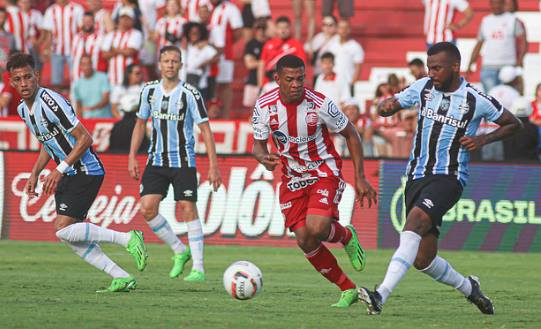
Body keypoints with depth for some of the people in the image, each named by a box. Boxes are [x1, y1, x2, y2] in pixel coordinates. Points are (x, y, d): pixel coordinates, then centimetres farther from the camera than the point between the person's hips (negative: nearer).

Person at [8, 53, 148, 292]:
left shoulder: (50, 101, -20)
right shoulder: (23, 109, 8)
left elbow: (85, 138, -21)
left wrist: (60, 170, -24)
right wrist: (34, 175, 11)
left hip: (86, 171, -9)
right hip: (67, 176, 9)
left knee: (63, 229, -17)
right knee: (71, 237, 2)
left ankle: (128, 239, -10)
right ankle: (122, 278, 5)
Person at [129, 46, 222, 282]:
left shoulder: (190, 94, -9)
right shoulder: (149, 91, 4)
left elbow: (205, 129, -8)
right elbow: (140, 123, 15)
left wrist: (213, 165, -12)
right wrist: (132, 157, 8)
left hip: (183, 161, -4)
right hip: (156, 160, 4)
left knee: (188, 209, -8)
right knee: (147, 208, -7)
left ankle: (198, 268, -3)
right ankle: (179, 251, 12)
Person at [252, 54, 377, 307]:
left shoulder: (319, 104, -18)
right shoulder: (264, 106, -11)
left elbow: (351, 135, -5)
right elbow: (258, 145, 0)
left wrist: (360, 178, -6)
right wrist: (264, 159, -26)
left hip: (324, 172, -4)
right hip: (292, 179, 4)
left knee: (316, 229, -27)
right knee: (305, 241, -7)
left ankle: (347, 236, 10)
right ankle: (348, 289, 11)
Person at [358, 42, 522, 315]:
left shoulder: (476, 100, -5)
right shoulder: (423, 87, 6)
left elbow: (513, 124, 9)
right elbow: (389, 106, 14)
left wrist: (484, 140, -8)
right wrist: (385, 106, -11)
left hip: (448, 178, -5)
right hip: (416, 177, 5)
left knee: (415, 220, -32)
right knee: (423, 259, 4)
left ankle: (381, 296, -43)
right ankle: (468, 287, 35)